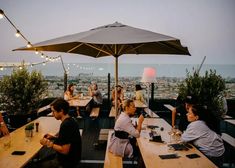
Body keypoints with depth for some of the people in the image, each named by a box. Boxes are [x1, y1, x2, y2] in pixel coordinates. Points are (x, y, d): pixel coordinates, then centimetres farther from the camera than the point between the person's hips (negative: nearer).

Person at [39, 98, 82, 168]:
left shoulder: (66, 125, -28)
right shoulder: (71, 120, 1)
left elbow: (65, 150, -26)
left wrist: (49, 144, -17)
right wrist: (54, 137, 6)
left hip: (67, 161, -9)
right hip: (72, 157, 9)